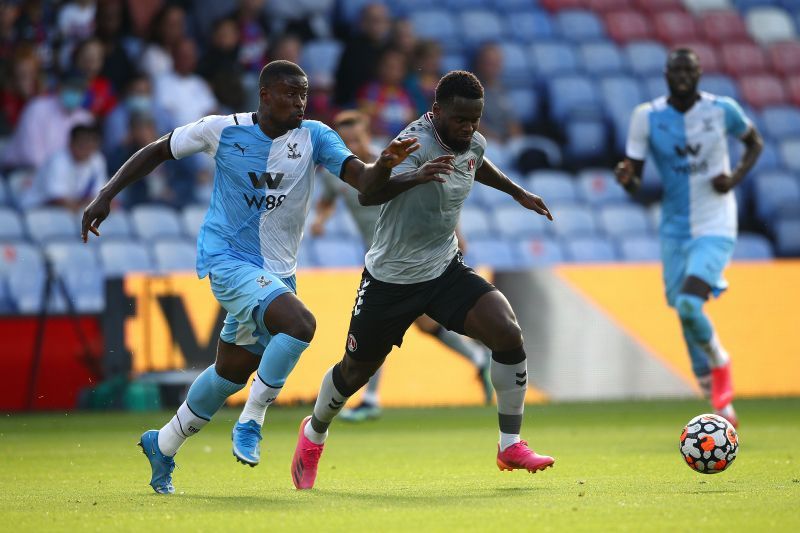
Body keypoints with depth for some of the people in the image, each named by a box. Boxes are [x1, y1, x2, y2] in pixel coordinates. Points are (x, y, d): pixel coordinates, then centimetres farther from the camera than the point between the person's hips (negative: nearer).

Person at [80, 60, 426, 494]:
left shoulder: (314, 138, -4)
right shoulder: (223, 131, -8)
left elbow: (364, 181, -16)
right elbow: (158, 151, 5)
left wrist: (385, 164, -39)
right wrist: (106, 195, 0)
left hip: (276, 271, 5)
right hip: (227, 259, -5)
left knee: (233, 373, 15)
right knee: (300, 324, -29)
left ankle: (162, 444, 35)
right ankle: (250, 423, -16)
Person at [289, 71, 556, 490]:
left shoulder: (472, 144, -2)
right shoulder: (417, 142, -26)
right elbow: (367, 194, -43)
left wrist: (518, 193, 32)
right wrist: (417, 175, -58)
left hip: (446, 270, 5)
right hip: (391, 278, -5)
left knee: (508, 333, -17)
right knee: (356, 370, 10)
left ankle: (511, 446, -5)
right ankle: (313, 435, 42)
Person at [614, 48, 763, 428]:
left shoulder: (722, 110, -6)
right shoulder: (647, 117, -4)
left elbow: (754, 142, 12)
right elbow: (635, 181, -1)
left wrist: (736, 177, -7)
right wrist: (626, 178, -25)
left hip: (715, 228, -3)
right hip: (675, 230, 3)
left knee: (689, 305, -24)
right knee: (686, 315, 6)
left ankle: (720, 362, 8)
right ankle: (721, 408, 22)